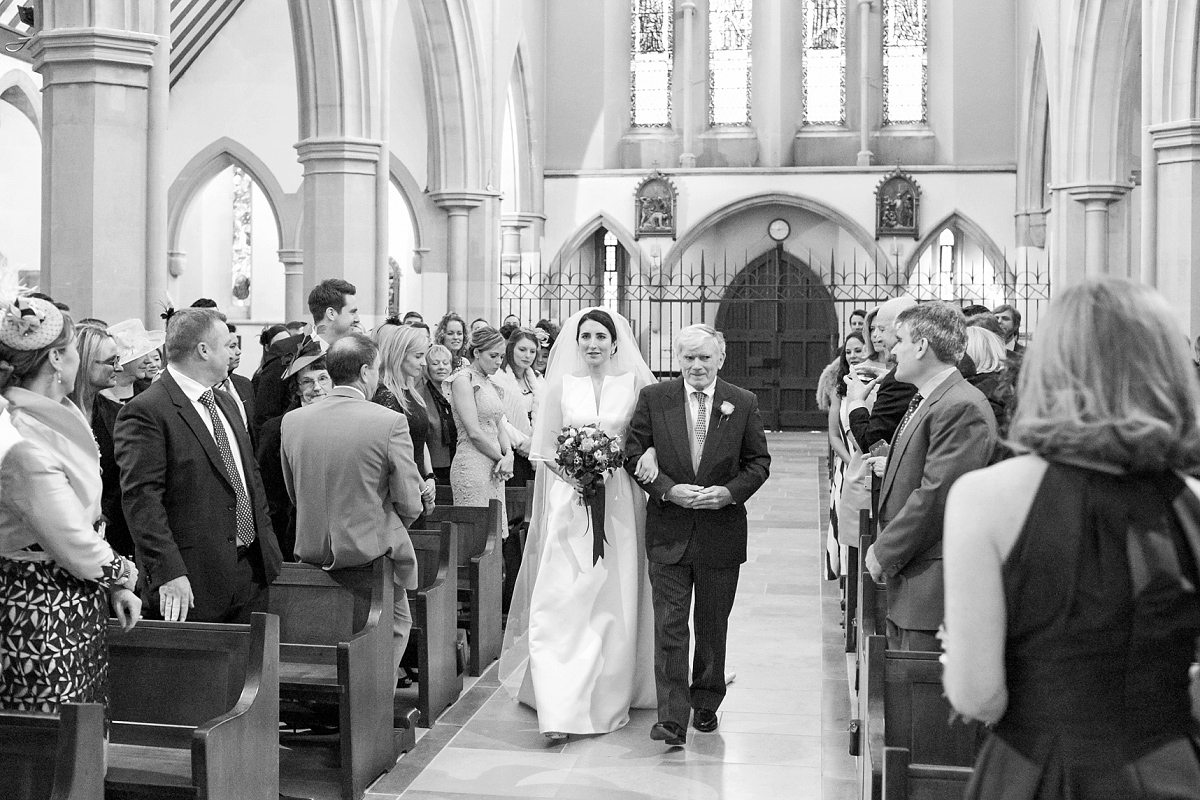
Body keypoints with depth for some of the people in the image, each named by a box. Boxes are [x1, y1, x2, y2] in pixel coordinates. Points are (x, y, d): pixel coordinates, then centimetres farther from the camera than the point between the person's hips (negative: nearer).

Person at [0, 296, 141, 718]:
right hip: (41, 615, -9)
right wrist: (124, 574, -1)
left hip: (77, 605, 9)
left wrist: (114, 584, 8)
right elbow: (77, 548, -19)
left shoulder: (59, 415, 4)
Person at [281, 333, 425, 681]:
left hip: (312, 549, 5)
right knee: (396, 623, 19)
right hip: (371, 549, -4)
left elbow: (294, 493, 6)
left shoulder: (292, 420, -5)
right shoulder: (390, 422, -18)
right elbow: (409, 504, -13)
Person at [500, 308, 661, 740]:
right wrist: (577, 475, -10)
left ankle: (609, 700, 23)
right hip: (569, 501, 0)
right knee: (560, 603, -8)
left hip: (618, 505, 0)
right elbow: (547, 448, 7)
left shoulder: (634, 383, 3)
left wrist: (612, 465, -12)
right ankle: (561, 709, -7)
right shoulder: (562, 384, 5)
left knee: (613, 604, 6)